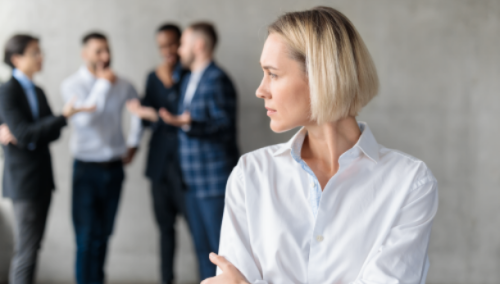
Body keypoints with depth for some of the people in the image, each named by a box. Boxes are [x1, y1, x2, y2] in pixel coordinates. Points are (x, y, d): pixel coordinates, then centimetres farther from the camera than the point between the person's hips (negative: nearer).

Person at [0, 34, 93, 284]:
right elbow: (24, 134, -19)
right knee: (26, 249, -6)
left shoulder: (38, 92, 13)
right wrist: (63, 116, -24)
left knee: (32, 246, 11)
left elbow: (53, 133, 4)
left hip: (43, 177, 8)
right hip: (23, 179, -8)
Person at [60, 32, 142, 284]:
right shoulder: (72, 85, -8)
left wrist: (133, 143, 18)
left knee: (103, 234, 12)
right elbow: (83, 119, -23)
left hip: (114, 167, 4)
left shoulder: (121, 85, 2)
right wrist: (103, 84, -19)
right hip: (87, 168, -3)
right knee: (87, 235, -5)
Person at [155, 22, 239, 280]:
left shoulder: (216, 80, -12)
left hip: (215, 179, -9)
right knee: (202, 246, 13)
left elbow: (225, 125, -19)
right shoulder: (189, 80, 17)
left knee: (221, 246, -6)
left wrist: (189, 123, -28)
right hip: (194, 180, 9)